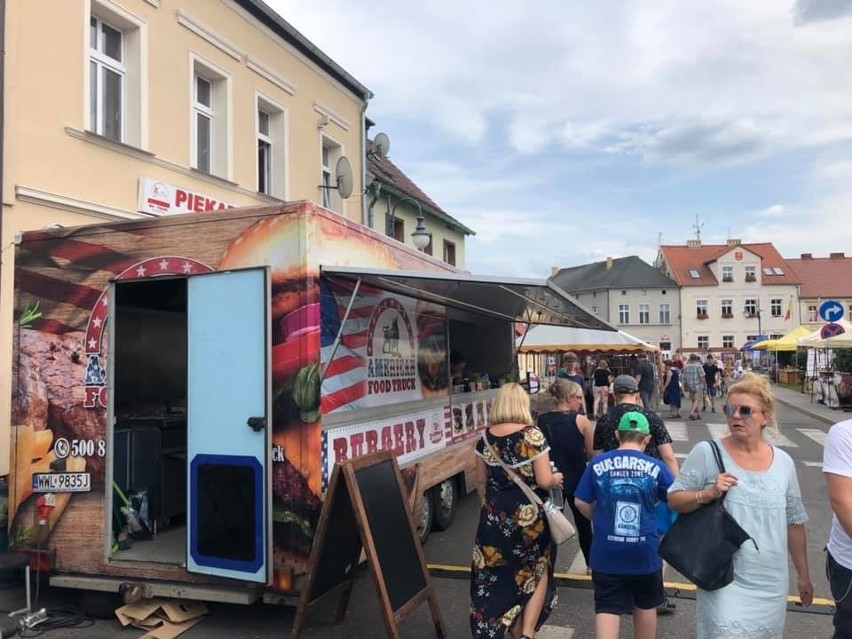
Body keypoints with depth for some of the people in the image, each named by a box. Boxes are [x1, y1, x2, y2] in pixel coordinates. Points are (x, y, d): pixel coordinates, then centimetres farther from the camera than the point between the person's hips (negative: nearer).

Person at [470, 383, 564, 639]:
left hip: (494, 517, 4)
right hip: (529, 516, -3)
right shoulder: (532, 435, -15)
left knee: (501, 579, 17)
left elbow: (481, 481, 7)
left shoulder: (486, 437, -2)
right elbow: (544, 481, -15)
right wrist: (556, 479, 6)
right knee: (537, 576, 16)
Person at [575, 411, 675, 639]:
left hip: (606, 552, 0)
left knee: (607, 608, 4)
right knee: (645, 605, 22)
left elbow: (581, 503, 0)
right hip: (644, 551, 1)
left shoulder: (598, 463, -5)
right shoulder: (656, 467, -7)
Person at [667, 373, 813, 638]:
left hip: (771, 583, 4)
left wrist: (804, 576, 16)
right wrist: (708, 494, -24)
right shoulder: (707, 453, -9)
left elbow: (794, 523, 12)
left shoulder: (783, 462, 3)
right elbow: (674, 500, -6)